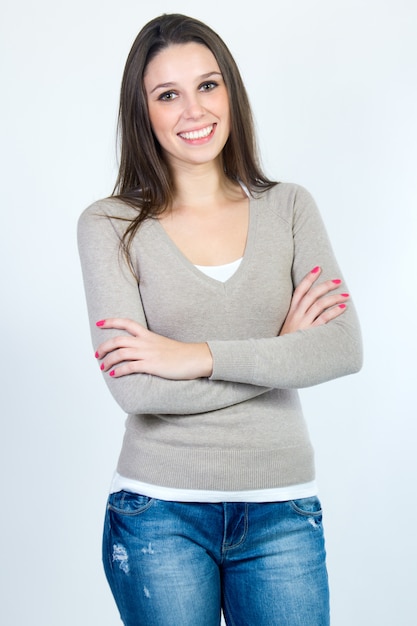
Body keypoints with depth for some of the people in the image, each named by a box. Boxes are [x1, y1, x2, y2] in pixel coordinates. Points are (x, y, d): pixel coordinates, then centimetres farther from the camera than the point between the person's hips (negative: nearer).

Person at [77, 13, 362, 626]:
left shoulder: (289, 207, 4)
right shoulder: (109, 225, -4)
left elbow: (344, 348, -8)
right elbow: (134, 386, -15)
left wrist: (200, 356, -16)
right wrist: (278, 351, -10)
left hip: (282, 512, 2)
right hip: (160, 513, -2)